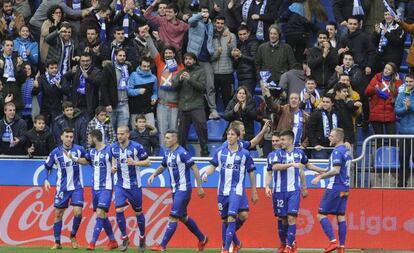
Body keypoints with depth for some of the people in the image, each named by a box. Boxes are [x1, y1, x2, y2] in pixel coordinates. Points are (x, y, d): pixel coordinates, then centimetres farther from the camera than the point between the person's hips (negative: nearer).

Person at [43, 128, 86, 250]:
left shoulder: (79, 149, -4)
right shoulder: (56, 152, -2)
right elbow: (47, 166, 9)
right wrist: (46, 179, -3)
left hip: (77, 186, -1)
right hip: (62, 187, 1)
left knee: (78, 212, -13)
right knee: (58, 214, 2)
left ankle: (73, 236, 11)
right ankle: (57, 242, 12)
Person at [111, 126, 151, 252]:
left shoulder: (136, 147, -13)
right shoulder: (114, 147, -2)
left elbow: (148, 162, -7)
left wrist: (135, 162, -23)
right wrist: (113, 166, -2)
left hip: (134, 185, -2)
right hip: (120, 184, 2)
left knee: (138, 212, 9)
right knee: (119, 210, -13)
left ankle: (142, 237, 30)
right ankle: (124, 238, 0)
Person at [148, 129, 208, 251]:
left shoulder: (182, 153, -17)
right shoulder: (167, 153, 8)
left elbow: (194, 168, -14)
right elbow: (163, 167, 24)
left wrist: (199, 187, -13)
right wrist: (154, 175, 4)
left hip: (183, 189, -9)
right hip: (175, 189, 9)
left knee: (173, 217, -11)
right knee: (183, 217, 18)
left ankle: (162, 246, -12)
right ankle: (202, 239, 33)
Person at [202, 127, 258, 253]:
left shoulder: (244, 153, -3)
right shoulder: (220, 151, 5)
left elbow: (251, 173, 4)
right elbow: (213, 166, 13)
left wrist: (254, 192, 7)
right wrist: (206, 174, -10)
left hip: (237, 190, -4)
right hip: (223, 190, 4)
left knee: (231, 217, -18)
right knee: (224, 219, 11)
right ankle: (236, 243, 31)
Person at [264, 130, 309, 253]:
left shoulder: (299, 153, 7)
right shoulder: (276, 153, -1)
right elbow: (275, 167, -19)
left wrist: (304, 187, 25)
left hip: (294, 190, 0)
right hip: (279, 191, 0)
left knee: (291, 217, -11)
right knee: (281, 218, 6)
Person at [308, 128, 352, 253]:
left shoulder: (337, 151, -15)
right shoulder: (347, 151, 14)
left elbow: (336, 171, -23)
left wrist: (320, 177, -17)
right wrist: (324, 173, 24)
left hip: (335, 188, -9)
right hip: (345, 188, 9)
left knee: (321, 214, -3)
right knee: (340, 217, 9)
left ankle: (333, 241, -12)